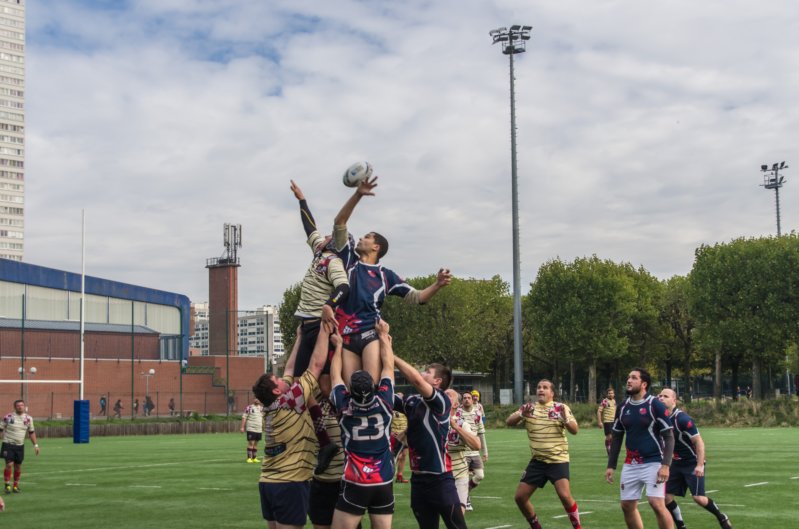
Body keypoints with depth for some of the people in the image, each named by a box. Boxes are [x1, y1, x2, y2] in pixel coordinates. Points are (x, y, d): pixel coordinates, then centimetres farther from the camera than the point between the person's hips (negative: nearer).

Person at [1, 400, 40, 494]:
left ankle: (15, 485, 19)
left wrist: (35, 445, 8)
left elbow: (31, 433, 13)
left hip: (20, 446, 3)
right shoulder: (8, 417, -6)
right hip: (8, 444, -3)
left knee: (18, 466, 6)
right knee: (9, 465, -12)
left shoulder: (28, 418, 5)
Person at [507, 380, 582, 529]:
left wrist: (566, 419, -31)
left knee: (565, 495, -22)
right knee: (520, 497, 2)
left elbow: (574, 430, -10)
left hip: (558, 460, -4)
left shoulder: (561, 408, -3)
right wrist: (521, 415, -25)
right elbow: (508, 422, -5)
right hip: (537, 461, 4)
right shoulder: (528, 408, 5)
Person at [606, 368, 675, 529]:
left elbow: (669, 437, -9)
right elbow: (616, 438, 16)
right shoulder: (623, 407, 8)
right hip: (631, 465, 6)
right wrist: (611, 466, 11)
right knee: (627, 506, 7)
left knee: (657, 504, -16)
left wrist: (665, 465, -19)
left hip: (653, 463, -6)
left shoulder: (655, 405, -8)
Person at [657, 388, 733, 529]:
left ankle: (722, 517, 11)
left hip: (693, 463, -7)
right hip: (676, 463, 7)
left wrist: (700, 465, -26)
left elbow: (699, 442, -20)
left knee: (697, 497, -14)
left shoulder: (682, 419, -21)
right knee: (665, 496, -2)